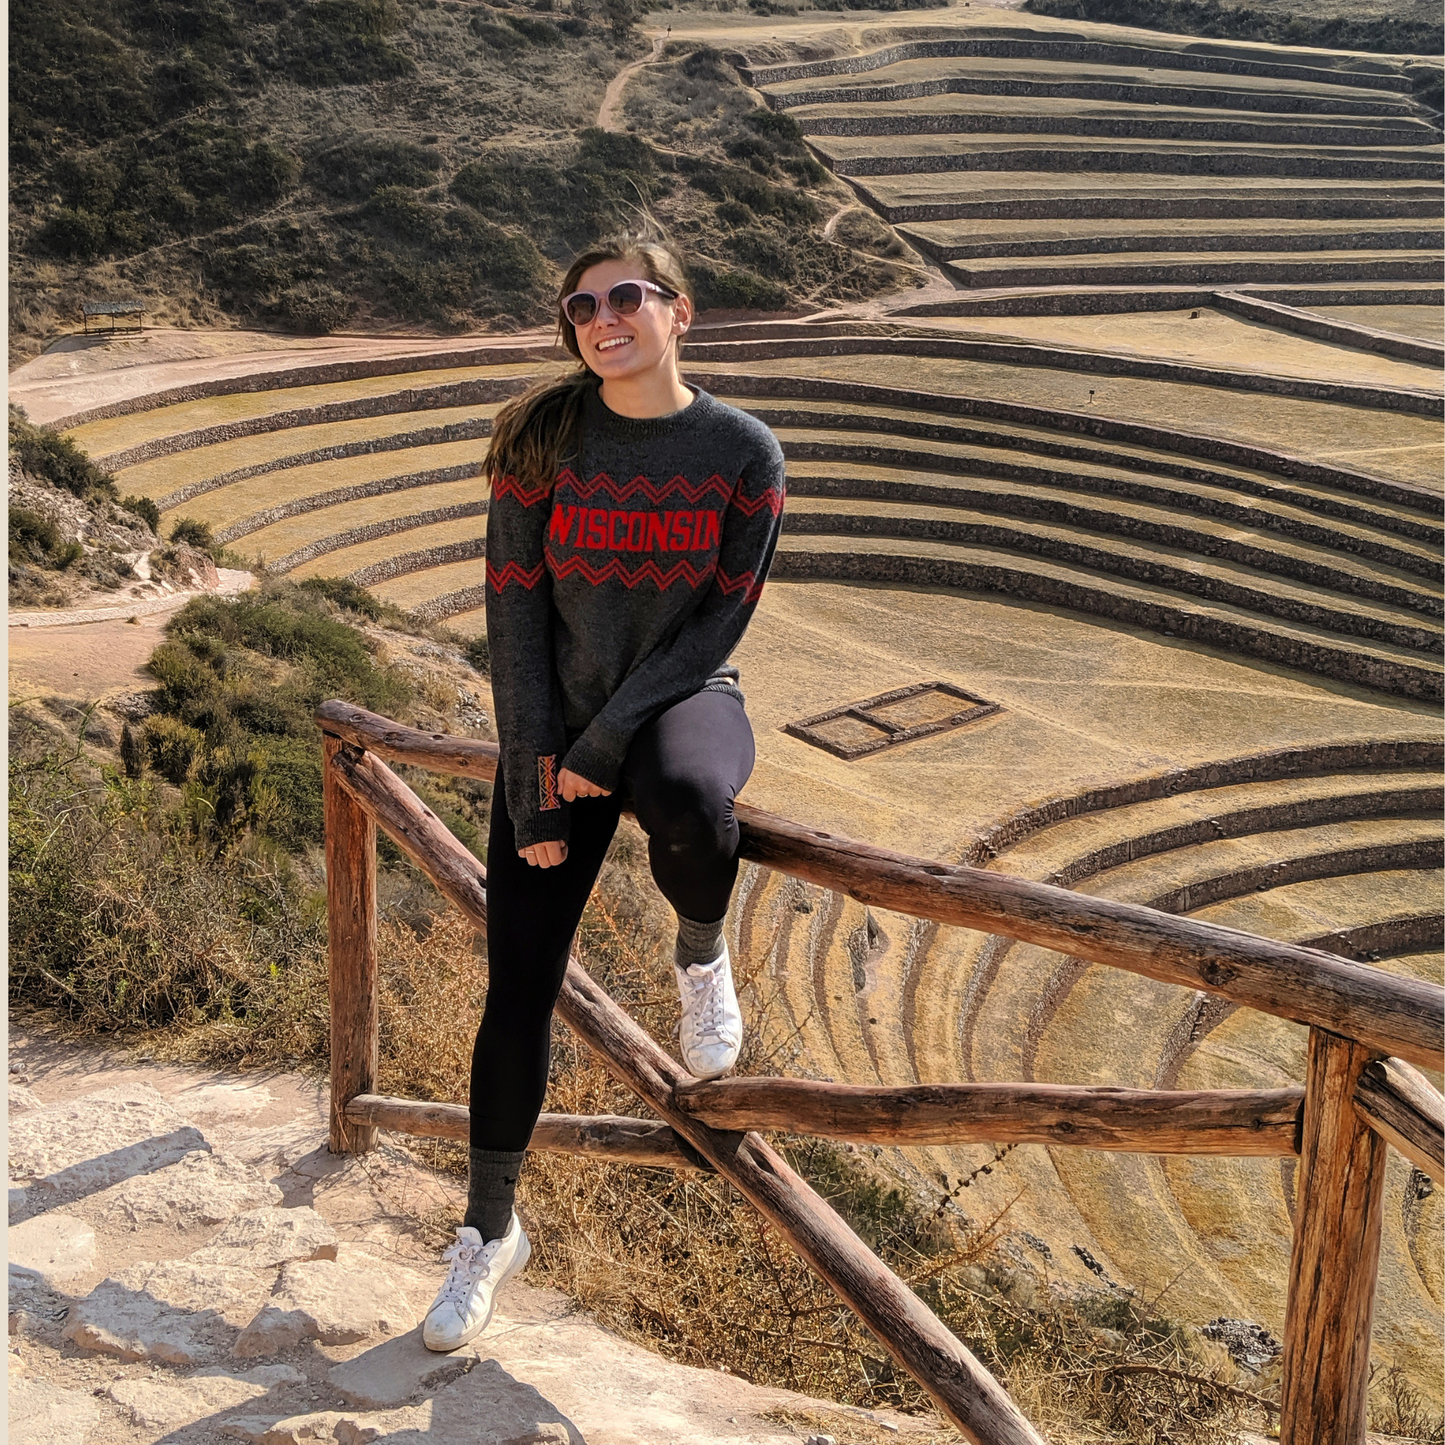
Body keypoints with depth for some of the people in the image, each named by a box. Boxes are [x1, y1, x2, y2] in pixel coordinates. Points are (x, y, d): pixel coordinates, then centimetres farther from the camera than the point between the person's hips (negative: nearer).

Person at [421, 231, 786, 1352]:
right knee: (518, 986, 0)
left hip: (682, 702, -1)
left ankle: (701, 959, -3)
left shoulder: (744, 452, -7)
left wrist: (606, 743, -15)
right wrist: (533, 784, -10)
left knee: (684, 800, -40)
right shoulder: (543, 439, -5)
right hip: (555, 725, 2)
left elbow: (723, 618, -9)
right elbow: (515, 614, -6)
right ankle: (492, 1231, 21)